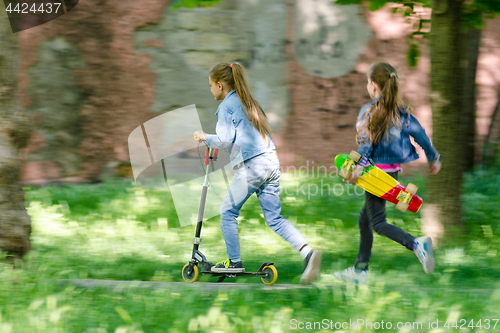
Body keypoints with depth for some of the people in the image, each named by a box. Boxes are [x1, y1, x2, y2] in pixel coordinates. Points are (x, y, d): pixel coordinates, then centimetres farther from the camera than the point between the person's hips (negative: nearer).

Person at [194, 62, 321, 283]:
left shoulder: (227, 106, -5)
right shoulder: (248, 102, 21)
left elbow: (224, 141, -12)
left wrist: (205, 137, 4)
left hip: (251, 166, -8)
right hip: (271, 162, 8)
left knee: (227, 211, 9)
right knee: (274, 218, 6)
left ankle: (234, 261, 13)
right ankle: (307, 252, -12)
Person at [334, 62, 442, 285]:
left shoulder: (369, 110, -10)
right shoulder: (400, 110, 7)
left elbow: (368, 140, -22)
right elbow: (419, 133, 6)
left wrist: (359, 166, -30)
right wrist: (433, 158, 15)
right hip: (393, 171, 8)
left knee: (377, 222, -5)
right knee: (364, 219, 17)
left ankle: (417, 244, -27)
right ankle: (360, 270, 19)